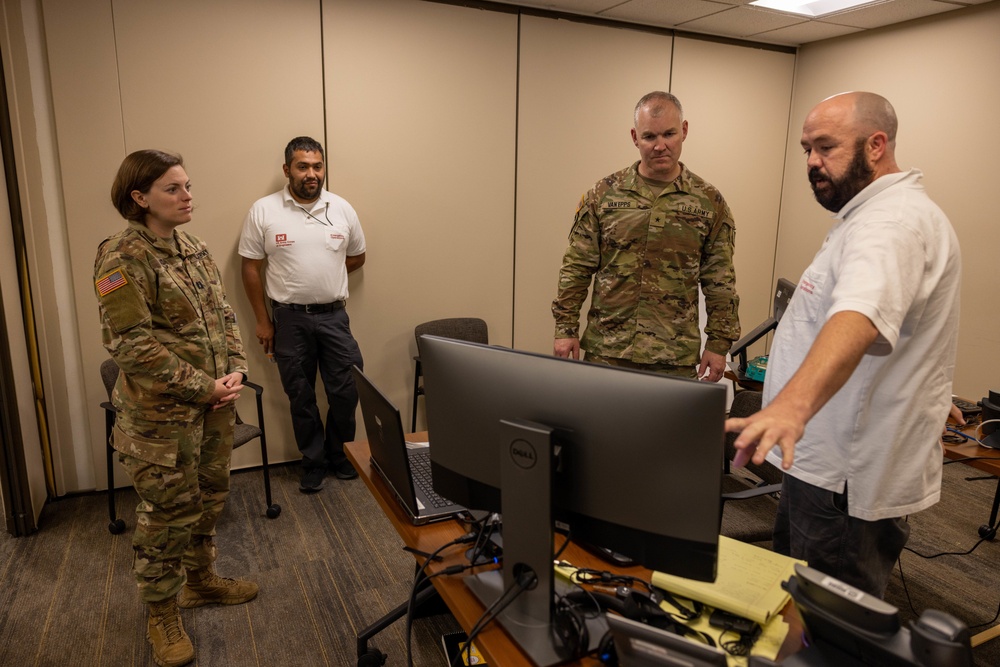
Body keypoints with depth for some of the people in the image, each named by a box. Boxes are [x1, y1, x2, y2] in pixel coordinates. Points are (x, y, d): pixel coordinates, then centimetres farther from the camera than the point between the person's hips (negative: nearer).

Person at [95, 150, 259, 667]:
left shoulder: (193, 249, 8)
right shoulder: (122, 257, -15)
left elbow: (223, 316, 11)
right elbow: (131, 343, -20)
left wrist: (235, 370, -4)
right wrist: (202, 388, -19)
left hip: (214, 404, 7)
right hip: (161, 414, -7)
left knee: (209, 499, 20)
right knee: (168, 513, 7)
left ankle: (201, 580, 42)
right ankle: (162, 615, 28)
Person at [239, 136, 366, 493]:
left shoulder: (342, 209, 1)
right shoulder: (263, 211, -5)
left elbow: (357, 257, 14)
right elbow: (251, 268, -1)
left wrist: (323, 276, 3)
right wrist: (263, 321, -1)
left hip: (334, 316, 1)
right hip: (289, 319, -1)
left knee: (347, 390, 4)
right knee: (301, 397, 10)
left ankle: (340, 455, 29)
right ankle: (313, 463, 28)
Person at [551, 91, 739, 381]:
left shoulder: (709, 202, 2)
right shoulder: (604, 194, 1)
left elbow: (720, 282, 3)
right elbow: (576, 268, 2)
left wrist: (719, 343, 0)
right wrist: (566, 328, -2)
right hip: (606, 349, 0)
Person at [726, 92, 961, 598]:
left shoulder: (894, 220, -22)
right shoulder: (877, 213, 14)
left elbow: (858, 318, -42)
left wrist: (793, 404, -57)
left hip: (850, 483, -11)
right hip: (827, 463, 11)